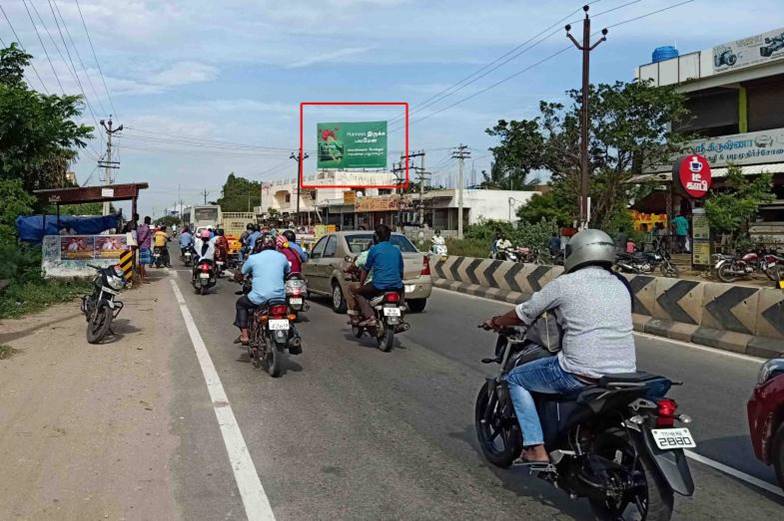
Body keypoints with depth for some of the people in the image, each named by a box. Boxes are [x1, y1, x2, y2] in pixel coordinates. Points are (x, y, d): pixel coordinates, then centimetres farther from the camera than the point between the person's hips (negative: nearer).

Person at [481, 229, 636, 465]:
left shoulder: (565, 283, -4)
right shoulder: (621, 285, 12)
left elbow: (523, 314, 5)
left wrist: (496, 322, 25)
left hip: (580, 375, -6)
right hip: (625, 374, 6)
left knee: (516, 379, 13)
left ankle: (537, 450, 5)